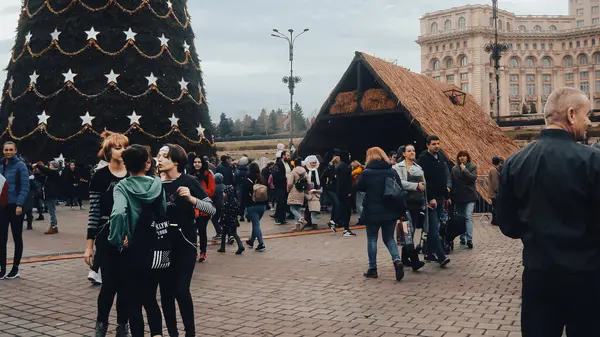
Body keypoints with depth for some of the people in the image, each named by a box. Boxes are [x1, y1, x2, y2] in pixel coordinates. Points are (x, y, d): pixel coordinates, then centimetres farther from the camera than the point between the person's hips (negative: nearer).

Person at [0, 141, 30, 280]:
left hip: (15, 206, -5)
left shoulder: (20, 165, -7)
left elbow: (25, 186, -11)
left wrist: (20, 205, -18)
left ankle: (15, 269, 15)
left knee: (17, 237, 6)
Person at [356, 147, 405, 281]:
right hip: (390, 211, 3)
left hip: (372, 212, -3)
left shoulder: (367, 172, -10)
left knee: (372, 239, 10)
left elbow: (359, 187, 2)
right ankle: (397, 260, -9)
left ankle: (372, 269, 12)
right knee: (389, 238, 15)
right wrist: (401, 211, 8)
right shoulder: (392, 171, 2)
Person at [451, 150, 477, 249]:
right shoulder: (454, 169, 9)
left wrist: (464, 169, -11)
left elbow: (473, 178, -13)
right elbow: (452, 182, 7)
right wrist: (452, 196, 3)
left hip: (469, 197, -3)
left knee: (468, 217, -13)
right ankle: (462, 239, 19)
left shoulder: (472, 167, 3)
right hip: (458, 197, 3)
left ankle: (469, 239, -19)